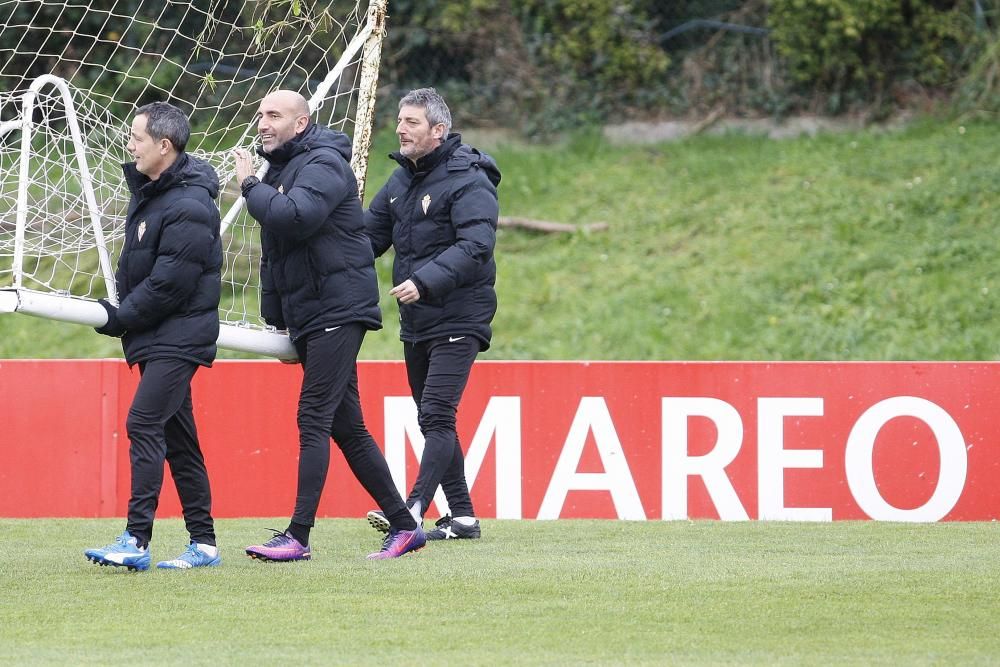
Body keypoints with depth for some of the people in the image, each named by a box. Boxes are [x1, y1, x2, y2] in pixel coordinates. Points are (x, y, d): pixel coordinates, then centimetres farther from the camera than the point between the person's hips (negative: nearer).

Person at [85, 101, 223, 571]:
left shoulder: (189, 207, -18)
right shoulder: (149, 190, 14)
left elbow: (170, 283, -21)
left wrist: (121, 318, -14)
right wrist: (120, 314, 8)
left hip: (178, 337, -10)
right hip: (156, 338, 10)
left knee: (144, 424, -18)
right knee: (176, 437, 10)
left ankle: (136, 540, -22)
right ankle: (204, 544, 14)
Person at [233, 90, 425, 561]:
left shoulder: (323, 165, -11)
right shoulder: (282, 170, 19)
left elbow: (294, 217, -30)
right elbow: (275, 252, 23)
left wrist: (251, 186, -13)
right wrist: (276, 322, 20)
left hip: (337, 310, -10)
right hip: (306, 318, 10)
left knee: (313, 420, -14)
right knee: (345, 427, 10)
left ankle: (298, 536, -17)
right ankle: (403, 526, 15)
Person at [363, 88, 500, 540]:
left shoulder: (468, 181, -13)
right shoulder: (402, 180, 13)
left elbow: (475, 247, -24)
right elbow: (370, 235, 17)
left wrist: (425, 282, -35)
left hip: (457, 320, -9)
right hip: (415, 322, 9)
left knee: (437, 417, -16)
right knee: (431, 420, 11)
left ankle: (413, 510, -25)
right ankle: (462, 516, 17)